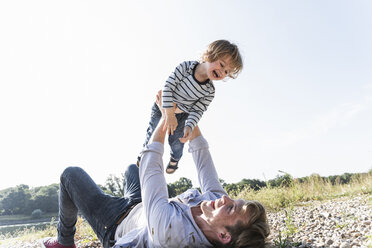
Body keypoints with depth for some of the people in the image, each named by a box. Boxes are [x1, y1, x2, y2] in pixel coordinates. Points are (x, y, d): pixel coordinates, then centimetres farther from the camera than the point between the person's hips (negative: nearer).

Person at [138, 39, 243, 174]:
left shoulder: (209, 92, -22)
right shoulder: (185, 67, -29)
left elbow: (197, 111, -18)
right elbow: (168, 86, -28)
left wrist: (189, 126, -37)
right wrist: (169, 114, -32)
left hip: (183, 115, 1)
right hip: (163, 106, -1)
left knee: (176, 142, 5)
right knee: (154, 133, 6)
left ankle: (175, 158, 43)